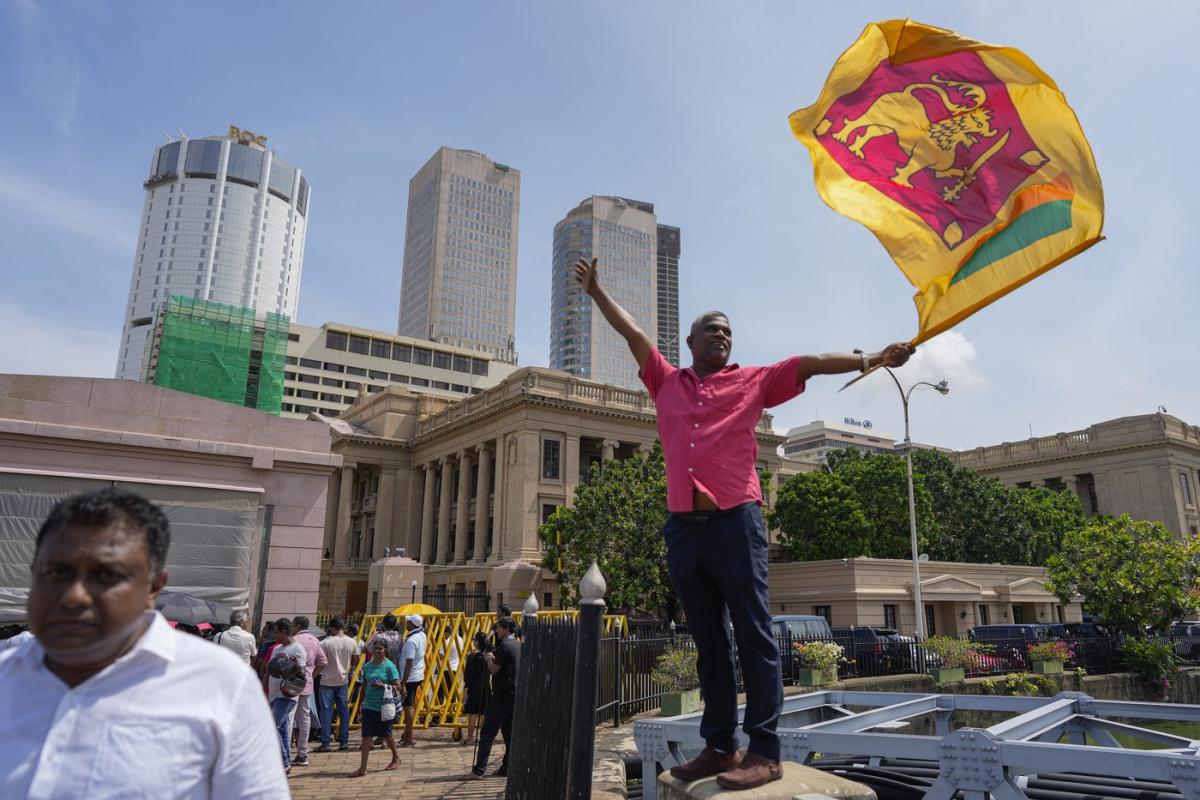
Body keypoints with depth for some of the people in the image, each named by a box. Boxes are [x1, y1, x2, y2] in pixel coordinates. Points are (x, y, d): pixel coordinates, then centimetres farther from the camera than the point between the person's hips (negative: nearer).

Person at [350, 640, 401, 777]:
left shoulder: (389, 666, -10)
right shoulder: (367, 666, 5)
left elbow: (397, 686, -11)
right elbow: (364, 685, 16)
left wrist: (382, 685, -23)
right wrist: (362, 701, 13)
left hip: (384, 706, -4)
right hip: (369, 706, 4)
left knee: (386, 734, 11)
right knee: (367, 736, -3)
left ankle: (396, 758, 34)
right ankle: (363, 768, -2)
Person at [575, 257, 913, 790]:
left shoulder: (753, 381, 12)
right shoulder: (668, 382, 18)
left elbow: (808, 363, 7)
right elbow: (632, 332, 20)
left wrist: (868, 360, -1)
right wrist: (595, 290, 23)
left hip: (735, 522, -3)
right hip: (682, 526, 3)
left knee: (753, 636, -3)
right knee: (708, 642, 10)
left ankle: (765, 752, 1)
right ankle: (719, 746, 17)